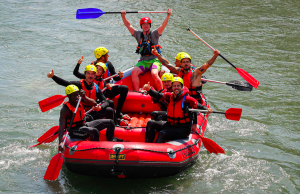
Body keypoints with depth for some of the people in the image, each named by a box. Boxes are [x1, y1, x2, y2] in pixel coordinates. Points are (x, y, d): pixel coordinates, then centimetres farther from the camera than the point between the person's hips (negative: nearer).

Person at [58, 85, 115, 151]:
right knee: (94, 131, -37)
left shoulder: (80, 99, -1)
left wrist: (84, 97, -25)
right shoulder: (65, 109, -20)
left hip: (84, 125, 9)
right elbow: (61, 127, -28)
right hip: (74, 131, -8)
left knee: (110, 123, 3)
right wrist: (60, 143, -41)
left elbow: (94, 104, -7)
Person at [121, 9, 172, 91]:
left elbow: (163, 26, -8)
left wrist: (168, 16, -22)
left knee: (154, 74, -29)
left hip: (155, 60, -3)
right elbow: (128, 25, 9)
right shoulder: (138, 34, 12)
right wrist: (123, 16, -5)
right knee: (134, 72, -23)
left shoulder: (154, 34, 4)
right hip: (143, 61, 3)